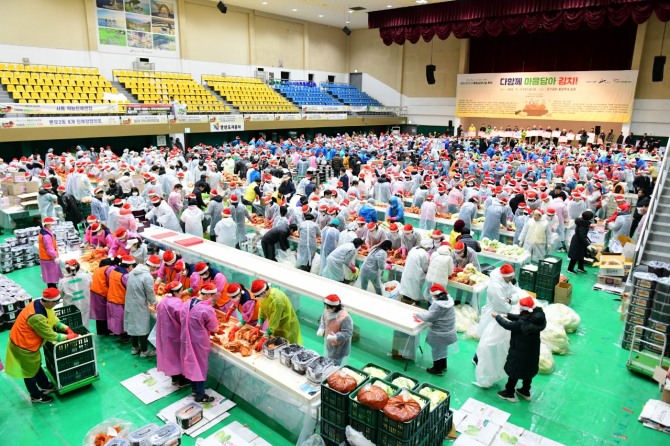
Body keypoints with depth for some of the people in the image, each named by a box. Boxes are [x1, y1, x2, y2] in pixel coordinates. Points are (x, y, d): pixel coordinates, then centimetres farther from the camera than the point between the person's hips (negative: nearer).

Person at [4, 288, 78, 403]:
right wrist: (68, 337, -14)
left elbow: (53, 319, 3)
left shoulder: (40, 303, -11)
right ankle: (36, 396, 36)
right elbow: (50, 335, -26)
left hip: (28, 341, 9)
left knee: (36, 365, 26)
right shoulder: (37, 317, -38)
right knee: (30, 371, 14)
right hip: (23, 345, -8)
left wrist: (67, 329, -6)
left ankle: (46, 386, 46)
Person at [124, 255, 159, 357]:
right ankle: (144, 351, 18)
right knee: (142, 328, 6)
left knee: (132, 325, 20)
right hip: (140, 306, -8)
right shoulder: (148, 277, -24)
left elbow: (132, 289, 10)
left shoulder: (133, 271, 0)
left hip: (129, 303, 8)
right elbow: (150, 294, -15)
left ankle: (135, 347, 35)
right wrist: (154, 303, 7)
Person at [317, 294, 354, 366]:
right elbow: (323, 320, 7)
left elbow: (347, 333, -30)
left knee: (336, 366, 8)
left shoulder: (344, 318, -36)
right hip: (328, 343, 7)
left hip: (339, 347, -7)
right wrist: (321, 328, -10)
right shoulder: (327, 311, -14)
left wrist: (335, 337, -40)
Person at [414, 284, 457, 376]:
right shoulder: (448, 300, -3)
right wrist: (427, 312, 2)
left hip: (439, 333, -9)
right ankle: (443, 366, 43)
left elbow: (429, 317, -28)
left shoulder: (438, 305, -33)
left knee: (437, 350, 11)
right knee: (443, 349, 26)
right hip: (448, 331, 9)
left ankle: (437, 369, 27)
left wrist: (418, 315, -15)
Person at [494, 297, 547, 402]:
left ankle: (509, 394, 34)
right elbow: (520, 318, 2)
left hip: (520, 352, -7)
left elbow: (508, 325, -19)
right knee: (528, 370, 25)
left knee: (514, 372, 14)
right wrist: (508, 315, 5)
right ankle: (525, 392, 46)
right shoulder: (537, 316, -14)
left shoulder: (522, 324, -35)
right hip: (532, 352, 7)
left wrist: (497, 317, -4)